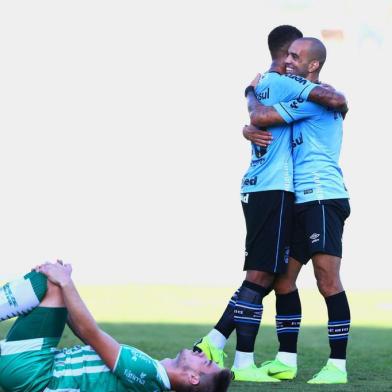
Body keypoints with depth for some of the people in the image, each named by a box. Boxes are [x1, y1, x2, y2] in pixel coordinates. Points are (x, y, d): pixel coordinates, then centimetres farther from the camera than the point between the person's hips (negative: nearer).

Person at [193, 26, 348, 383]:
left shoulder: (259, 84, 17)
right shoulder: (283, 83, -9)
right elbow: (333, 99, -18)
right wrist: (341, 102, 4)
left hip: (256, 189, 9)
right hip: (275, 189, -9)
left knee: (261, 277, 13)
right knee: (260, 277, -8)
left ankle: (215, 341, 12)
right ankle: (243, 363, -8)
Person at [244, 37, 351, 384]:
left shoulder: (313, 97, -10)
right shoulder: (300, 100, 22)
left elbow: (261, 117, -16)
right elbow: (257, 122, 20)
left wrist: (252, 93, 5)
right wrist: (250, 130, -5)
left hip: (323, 198, -10)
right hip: (302, 201, 10)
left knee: (328, 282, -11)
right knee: (283, 280, 9)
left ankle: (338, 365, -9)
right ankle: (286, 361, 13)